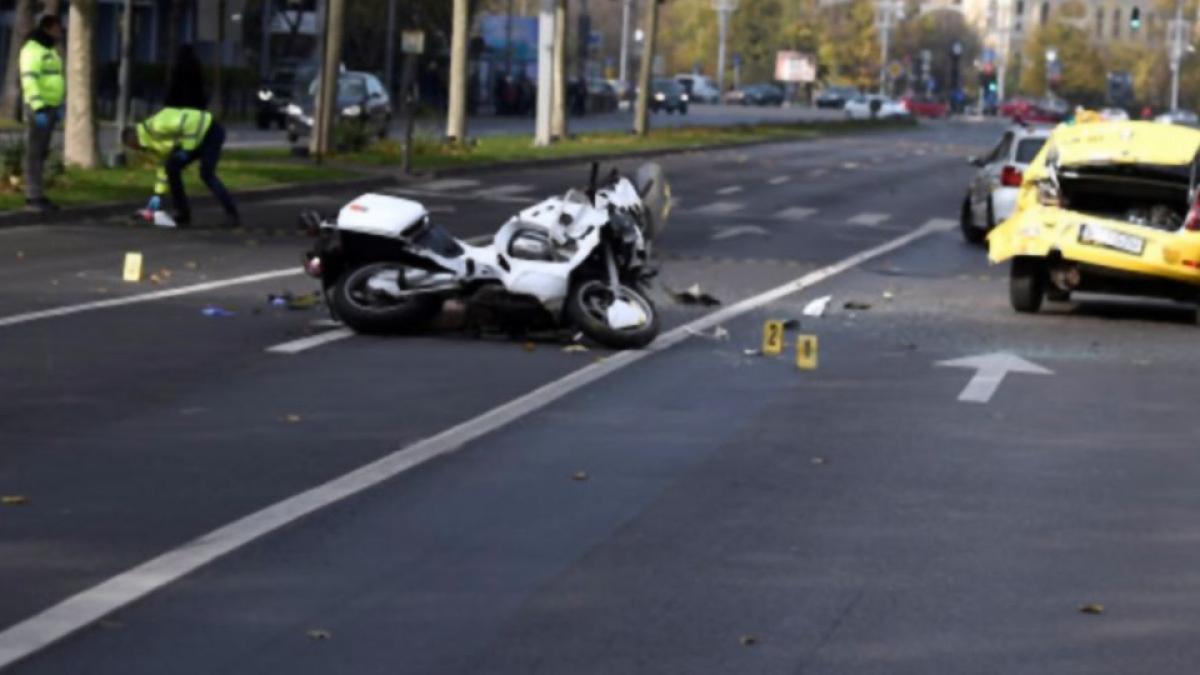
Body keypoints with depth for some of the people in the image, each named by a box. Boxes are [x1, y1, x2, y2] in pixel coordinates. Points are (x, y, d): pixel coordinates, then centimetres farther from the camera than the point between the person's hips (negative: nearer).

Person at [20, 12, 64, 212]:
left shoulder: (49, 51, 17)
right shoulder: (32, 51, -15)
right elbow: (29, 81, -23)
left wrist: (58, 107, 23)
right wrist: (39, 109, -29)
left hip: (48, 108, 10)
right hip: (37, 108, -10)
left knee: (41, 152, 10)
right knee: (34, 153, -7)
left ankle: (36, 195, 14)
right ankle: (33, 198, -7)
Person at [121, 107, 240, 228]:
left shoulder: (156, 127, -23)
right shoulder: (154, 141, 9)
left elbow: (188, 124, -29)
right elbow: (165, 167, 17)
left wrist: (186, 149, -21)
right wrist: (158, 195, 16)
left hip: (211, 132, -10)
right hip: (200, 138, 10)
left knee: (206, 174, -19)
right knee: (172, 167, 3)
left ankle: (232, 216, -13)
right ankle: (183, 214, 7)